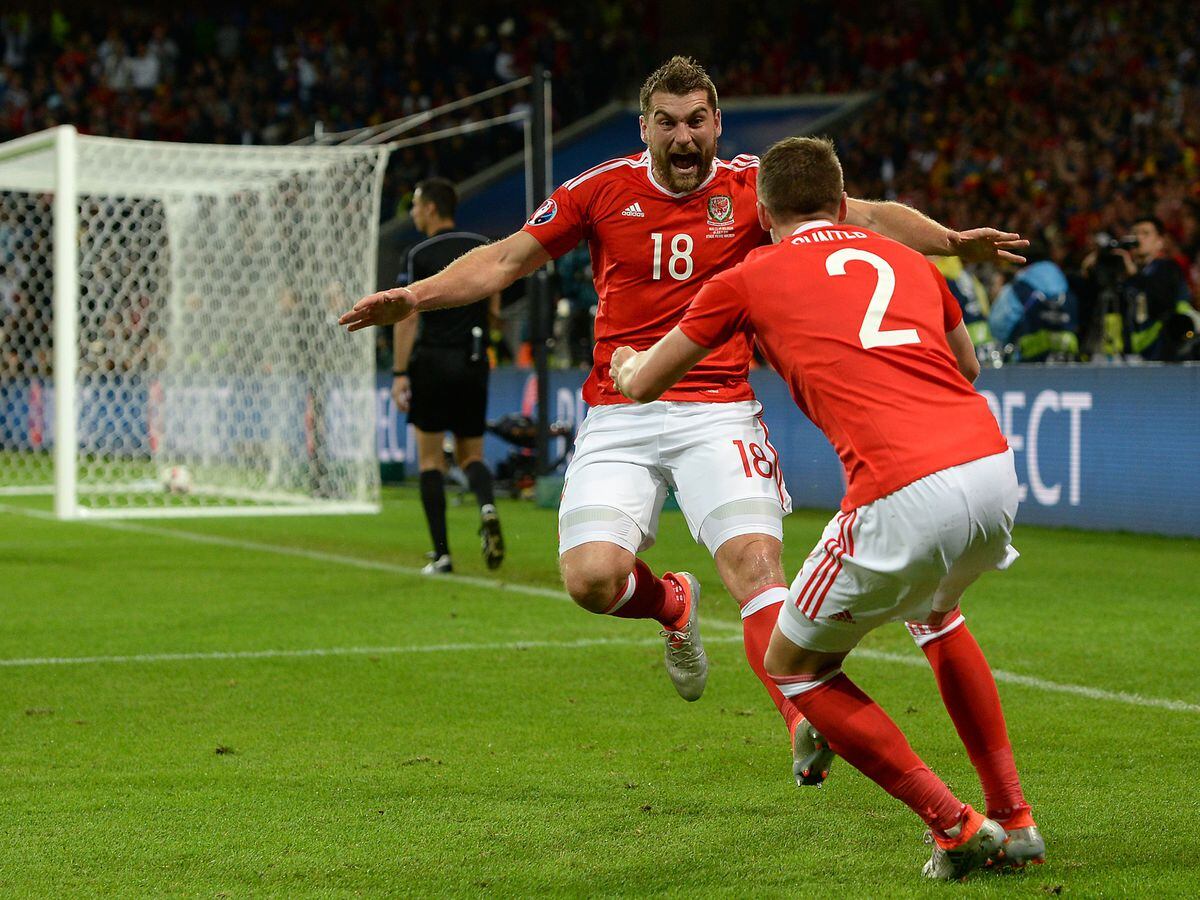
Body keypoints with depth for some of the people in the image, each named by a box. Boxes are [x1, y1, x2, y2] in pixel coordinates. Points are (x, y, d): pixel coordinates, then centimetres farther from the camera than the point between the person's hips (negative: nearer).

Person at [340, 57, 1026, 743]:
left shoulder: (751, 185, 2)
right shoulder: (603, 189, 3)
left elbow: (866, 216, 1)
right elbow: (507, 259, 8)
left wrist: (953, 241, -14)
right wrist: (414, 296, -3)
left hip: (719, 413, -1)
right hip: (618, 419, 1)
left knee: (755, 559, -22)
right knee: (592, 578, -16)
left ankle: (805, 716, -26)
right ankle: (673, 605, 18)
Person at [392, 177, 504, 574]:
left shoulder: (420, 256, -7)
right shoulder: (483, 247, 7)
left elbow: (407, 318, -12)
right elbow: (494, 309, 11)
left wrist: (400, 373, -12)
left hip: (432, 362, -4)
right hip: (474, 363, 4)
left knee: (431, 459, 5)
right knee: (472, 454, 14)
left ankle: (441, 553, 0)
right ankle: (487, 508, -19)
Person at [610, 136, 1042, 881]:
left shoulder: (750, 278, 13)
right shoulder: (906, 260, 24)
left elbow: (642, 385, 25)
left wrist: (627, 363, 48)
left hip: (906, 494, -5)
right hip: (993, 463, 6)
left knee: (793, 666, 16)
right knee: (935, 614, 37)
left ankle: (957, 828, 11)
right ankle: (1014, 819, 32)